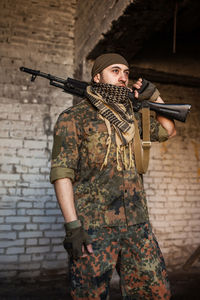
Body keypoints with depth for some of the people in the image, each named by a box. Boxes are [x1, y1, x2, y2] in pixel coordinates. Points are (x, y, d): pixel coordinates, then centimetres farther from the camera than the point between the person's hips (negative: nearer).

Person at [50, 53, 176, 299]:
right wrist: (72, 226, -17)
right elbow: (61, 173, -9)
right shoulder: (73, 118, -2)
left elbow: (168, 130, 29)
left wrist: (153, 95, 15)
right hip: (93, 226, -5)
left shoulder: (130, 116, 15)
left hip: (136, 224, 6)